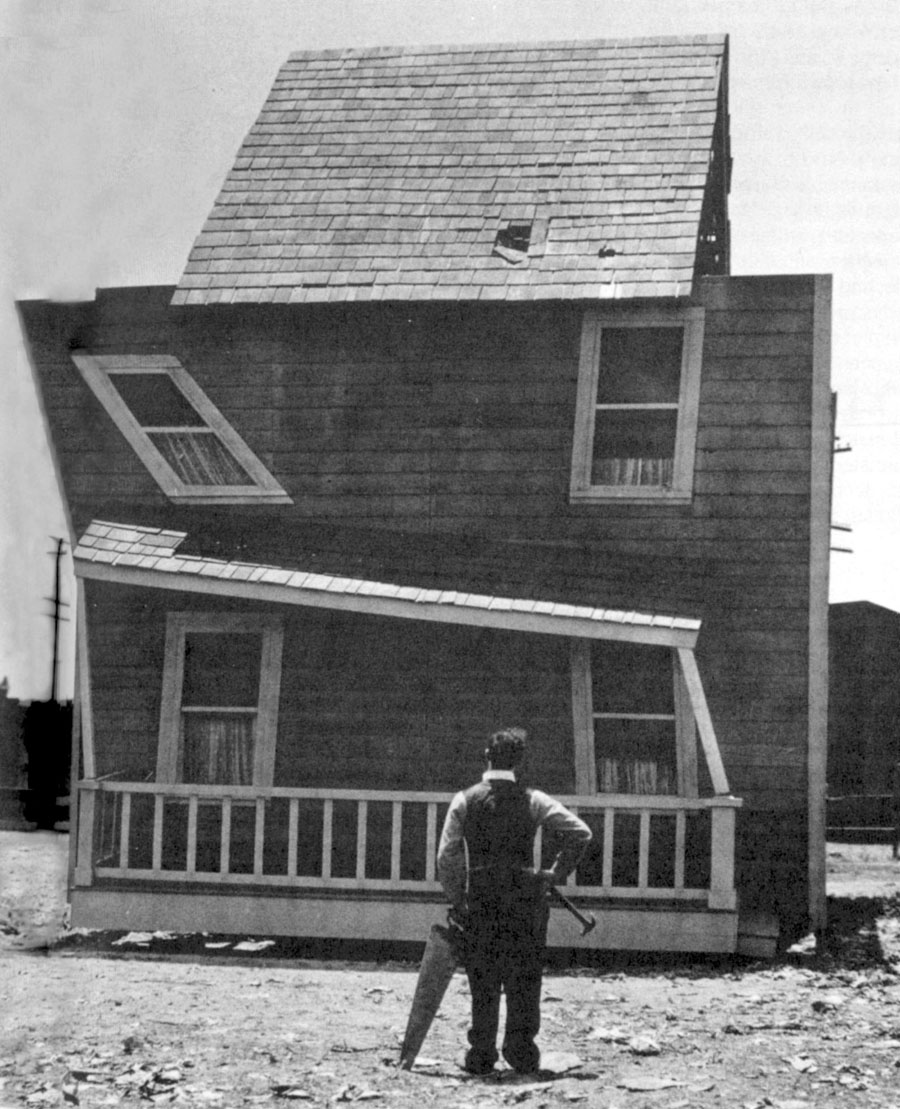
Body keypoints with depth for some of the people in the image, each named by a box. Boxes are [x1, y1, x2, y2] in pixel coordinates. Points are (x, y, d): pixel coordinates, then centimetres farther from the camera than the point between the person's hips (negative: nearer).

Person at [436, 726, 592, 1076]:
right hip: (525, 896, -1)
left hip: (479, 899, 1)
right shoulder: (533, 800, -1)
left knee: (483, 981, 9)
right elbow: (581, 832, -5)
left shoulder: (464, 800, 0)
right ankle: (522, 1052, 6)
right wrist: (558, 873, 5)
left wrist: (456, 901, 6)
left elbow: (447, 857, -3)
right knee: (524, 978, 8)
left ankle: (481, 1055, 9)